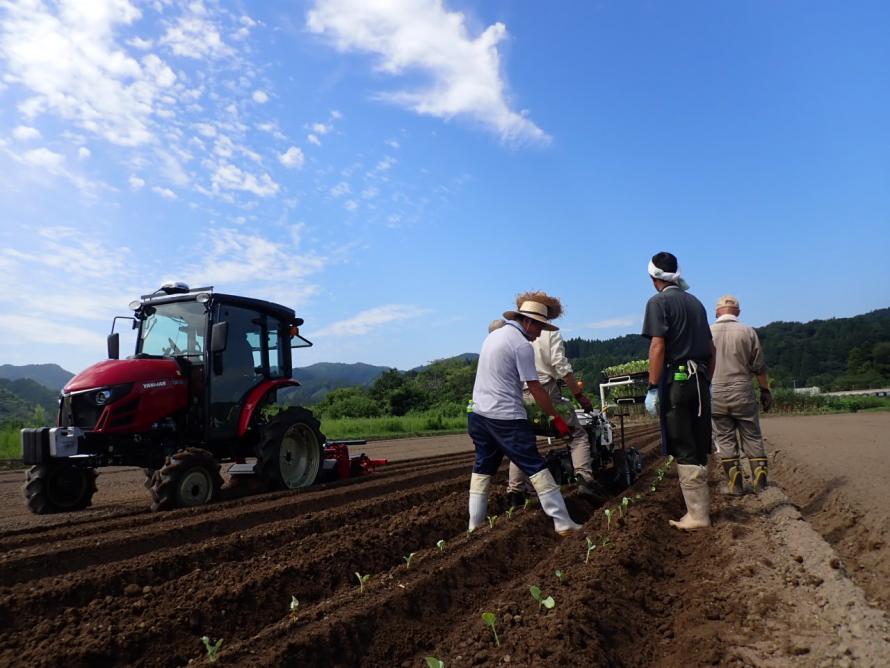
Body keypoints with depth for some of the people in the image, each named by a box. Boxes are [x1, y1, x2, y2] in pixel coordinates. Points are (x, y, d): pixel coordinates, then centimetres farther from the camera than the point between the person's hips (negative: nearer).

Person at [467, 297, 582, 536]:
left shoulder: (492, 336, 15)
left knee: (482, 468, 15)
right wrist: (557, 418, -5)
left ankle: (475, 523, 18)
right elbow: (535, 388, -12)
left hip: (478, 414, 8)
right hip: (506, 417, -8)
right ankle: (563, 523, 0)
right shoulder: (522, 345, -11)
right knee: (536, 468, -3)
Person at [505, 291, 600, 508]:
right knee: (577, 434, 9)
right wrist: (579, 394, -6)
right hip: (546, 391, -3)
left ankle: (515, 492, 12)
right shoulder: (550, 332, -1)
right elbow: (561, 366, -10)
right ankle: (585, 477, -6)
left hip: (521, 395, 4)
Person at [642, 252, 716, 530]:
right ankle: (701, 507, 22)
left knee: (684, 452, -1)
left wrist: (652, 388, -14)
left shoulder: (658, 302, -6)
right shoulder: (695, 302, 16)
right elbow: (711, 348, 17)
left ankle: (698, 515, 2)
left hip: (676, 380, -7)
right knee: (698, 449, 13)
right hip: (700, 381, 7)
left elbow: (658, 346, -16)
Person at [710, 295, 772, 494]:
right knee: (752, 437, 9)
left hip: (715, 393, 0)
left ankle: (735, 484, 8)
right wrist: (765, 391, 10)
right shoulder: (748, 332, 0)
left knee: (724, 438, 6)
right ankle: (760, 480, 10)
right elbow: (759, 367, 1)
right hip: (742, 392, 0)